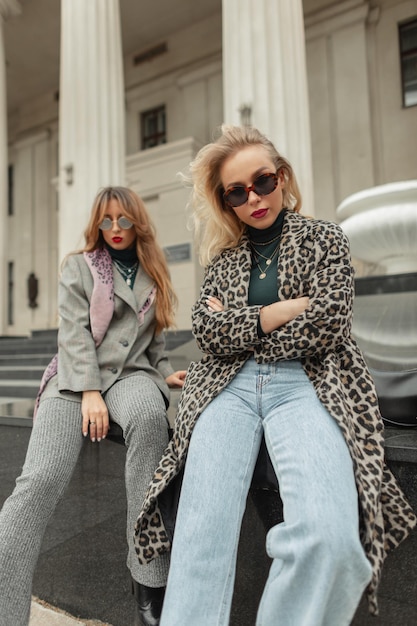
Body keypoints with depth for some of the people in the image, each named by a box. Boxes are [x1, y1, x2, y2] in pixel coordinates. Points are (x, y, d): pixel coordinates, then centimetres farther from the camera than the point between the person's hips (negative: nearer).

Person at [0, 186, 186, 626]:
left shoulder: (154, 276, 20)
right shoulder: (79, 267, 10)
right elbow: (74, 333, -3)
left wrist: (165, 374, 7)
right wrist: (89, 391, -16)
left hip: (131, 374, 1)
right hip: (75, 377, -1)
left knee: (149, 416, -36)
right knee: (40, 480, -25)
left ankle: (150, 583, -29)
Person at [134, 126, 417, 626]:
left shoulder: (324, 239, 12)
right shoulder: (224, 257, 19)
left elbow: (326, 327, -2)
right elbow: (206, 331, 5)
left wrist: (238, 327, 2)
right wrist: (279, 312, -3)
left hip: (306, 384, -1)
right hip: (227, 387, 2)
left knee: (329, 537, -27)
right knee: (203, 532, -21)